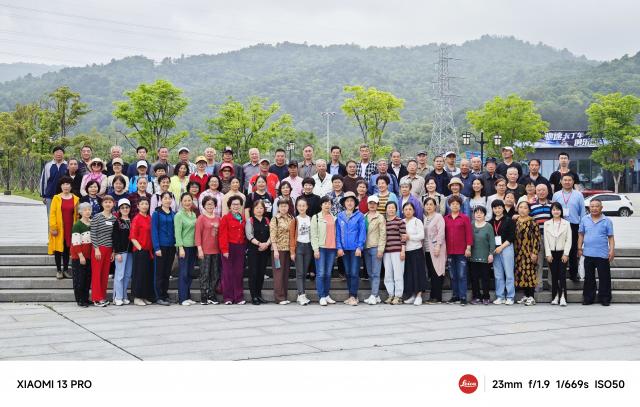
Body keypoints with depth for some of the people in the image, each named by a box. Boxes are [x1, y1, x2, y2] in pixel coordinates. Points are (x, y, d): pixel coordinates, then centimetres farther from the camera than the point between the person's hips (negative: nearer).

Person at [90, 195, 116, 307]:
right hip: (98, 248, -5)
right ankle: (97, 298, 1)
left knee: (105, 274, 8)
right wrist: (96, 249, -13)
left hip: (109, 249, 5)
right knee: (96, 273, -2)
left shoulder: (114, 218, 9)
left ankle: (103, 297, 16)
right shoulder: (97, 217, -5)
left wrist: (114, 251, 10)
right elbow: (93, 234, -8)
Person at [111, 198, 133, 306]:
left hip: (130, 251, 5)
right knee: (119, 275, -5)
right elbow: (115, 238, -5)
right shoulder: (117, 222, -1)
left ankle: (124, 296, 14)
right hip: (121, 251, -5)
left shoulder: (132, 221, 13)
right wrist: (117, 252, -12)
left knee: (128, 275, 7)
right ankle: (118, 297, 0)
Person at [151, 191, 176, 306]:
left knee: (167, 273, 9)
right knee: (159, 273, -2)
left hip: (171, 247, 5)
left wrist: (176, 246, 5)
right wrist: (156, 248, -14)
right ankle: (159, 297, 3)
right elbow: (154, 231, -7)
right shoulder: (156, 214, -3)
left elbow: (176, 230, 13)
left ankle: (165, 295, 16)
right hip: (161, 246, -5)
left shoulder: (174, 214, 11)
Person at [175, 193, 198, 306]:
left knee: (190, 273, 8)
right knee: (183, 273, -6)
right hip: (184, 246, -6)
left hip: (193, 246, 6)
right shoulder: (179, 215, -6)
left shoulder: (194, 215, 13)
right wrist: (181, 248, -16)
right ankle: (182, 298, -2)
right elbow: (177, 232, -11)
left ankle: (188, 297, 14)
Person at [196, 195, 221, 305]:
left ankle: (212, 296, 15)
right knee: (205, 274, -2)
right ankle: (203, 298, 2)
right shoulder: (201, 218, -3)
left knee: (215, 275, 7)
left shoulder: (218, 218, 12)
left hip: (216, 250, 5)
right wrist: (199, 249, -13)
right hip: (205, 251, -5)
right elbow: (198, 235, -6)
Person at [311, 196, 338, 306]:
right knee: (321, 273, -7)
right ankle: (322, 297, -4)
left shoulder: (334, 218, 15)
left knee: (328, 273, 8)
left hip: (332, 248, 4)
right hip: (321, 248, -4)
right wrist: (316, 249, -10)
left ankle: (327, 295, 15)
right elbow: (313, 235, -2)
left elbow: (336, 233, 17)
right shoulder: (316, 217, 2)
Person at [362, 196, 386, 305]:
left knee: (375, 273, -8)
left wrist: (380, 249, -12)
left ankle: (373, 296, -12)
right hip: (366, 248, 6)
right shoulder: (364, 217, 14)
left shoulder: (380, 217, -1)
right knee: (370, 273, 7)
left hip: (375, 247, -6)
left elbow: (383, 234, -5)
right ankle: (377, 296, 12)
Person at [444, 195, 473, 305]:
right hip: (450, 251, 4)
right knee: (453, 276, 10)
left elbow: (469, 234, -3)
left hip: (462, 251, -4)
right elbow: (444, 234, 9)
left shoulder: (465, 218, 0)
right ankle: (455, 296, 17)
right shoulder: (446, 219, 8)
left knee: (462, 275, -4)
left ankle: (463, 297, -2)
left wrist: (468, 248, -9)